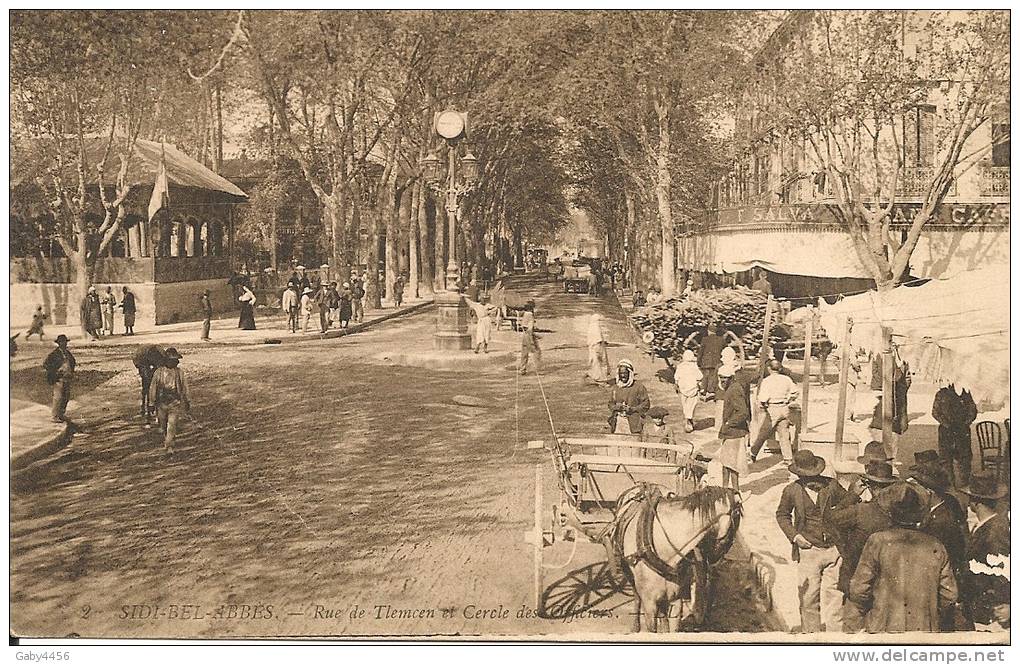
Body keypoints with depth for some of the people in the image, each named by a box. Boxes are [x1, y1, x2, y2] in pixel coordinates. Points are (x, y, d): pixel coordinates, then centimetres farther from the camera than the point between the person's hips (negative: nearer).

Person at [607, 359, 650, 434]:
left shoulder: (639, 386, -2)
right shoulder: (616, 387, 13)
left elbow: (646, 404, -1)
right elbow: (611, 403, 19)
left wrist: (632, 409, -13)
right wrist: (616, 407, -3)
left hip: (633, 422, -4)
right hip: (618, 421, 4)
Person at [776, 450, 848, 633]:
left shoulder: (831, 485, 2)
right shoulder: (791, 490, 1)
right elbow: (782, 514, 15)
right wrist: (794, 536, 2)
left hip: (833, 548, 1)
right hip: (808, 549, -1)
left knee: (834, 594, 2)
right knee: (809, 597, 1)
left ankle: (835, 632, 13)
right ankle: (811, 633, 13)